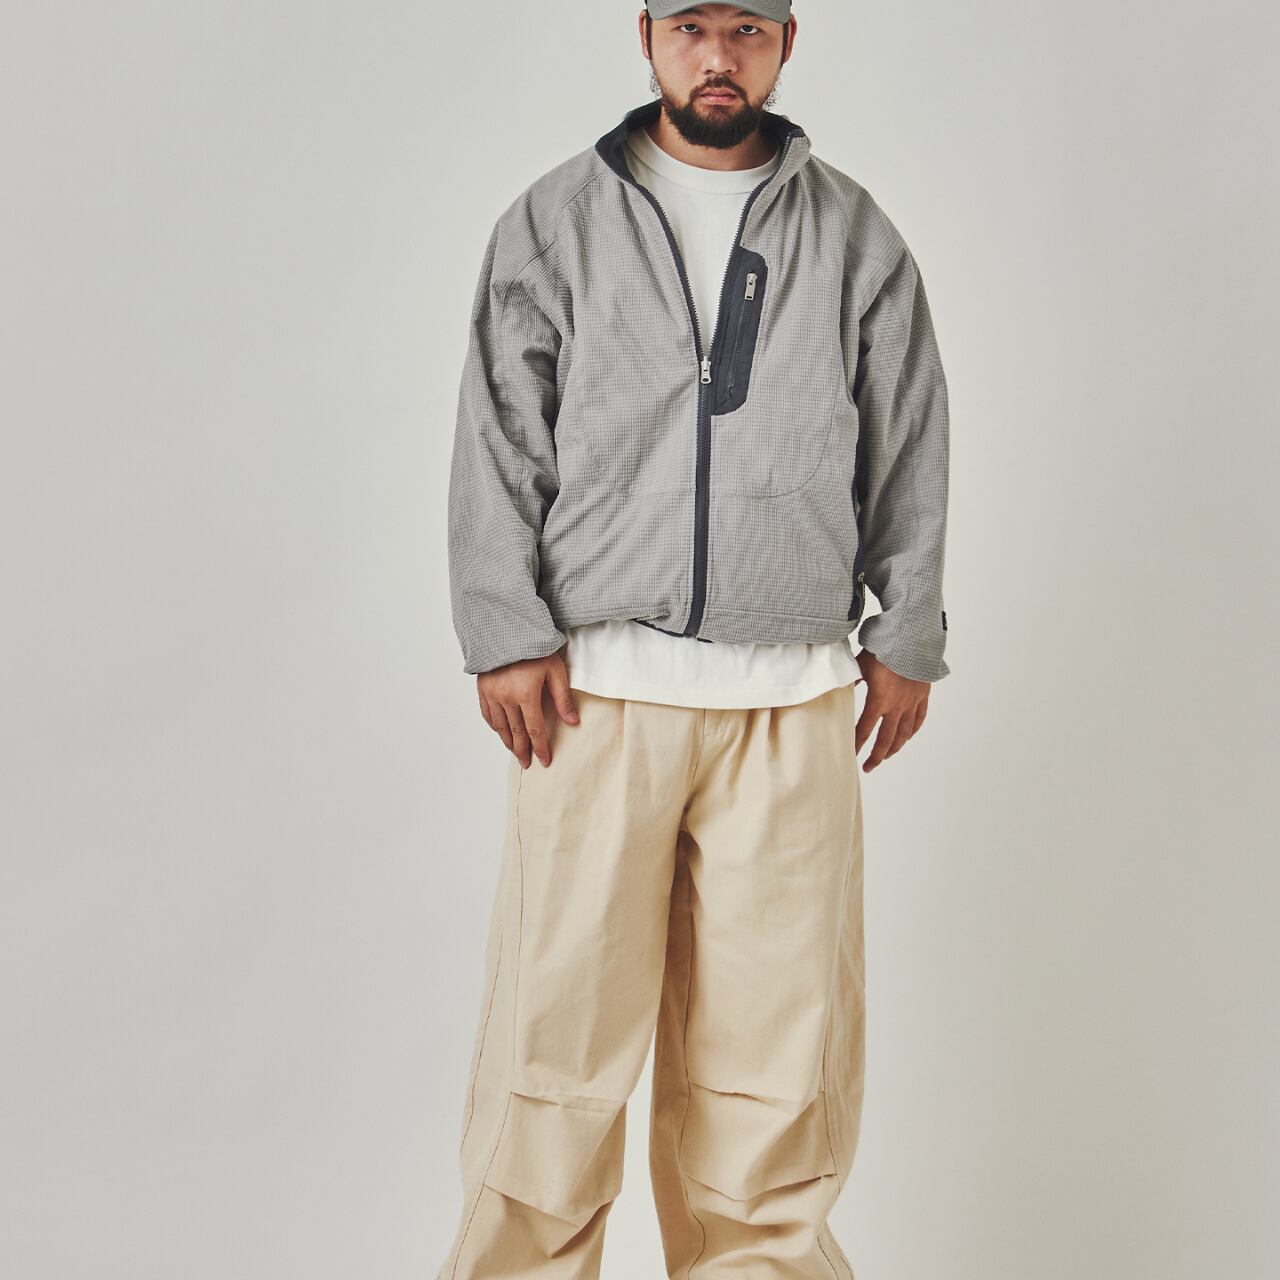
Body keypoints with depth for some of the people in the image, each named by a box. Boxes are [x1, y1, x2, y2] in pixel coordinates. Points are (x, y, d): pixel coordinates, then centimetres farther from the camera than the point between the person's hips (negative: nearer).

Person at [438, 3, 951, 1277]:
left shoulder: (853, 233, 11)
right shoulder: (556, 220, 7)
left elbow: (910, 445, 13)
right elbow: (498, 440, 4)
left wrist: (907, 634, 10)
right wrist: (505, 635, -4)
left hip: (792, 700, 1)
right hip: (597, 687, -1)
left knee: (776, 1026, 3)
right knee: (559, 1015, 0)